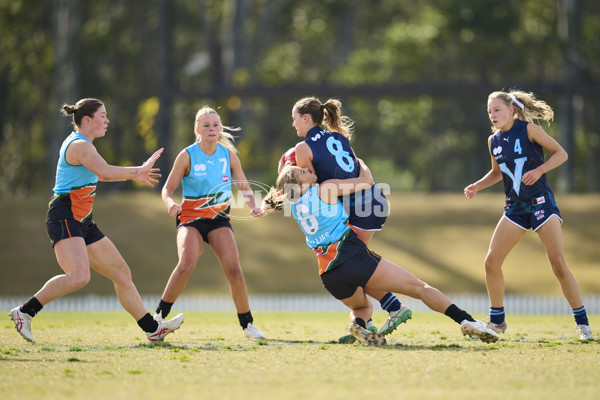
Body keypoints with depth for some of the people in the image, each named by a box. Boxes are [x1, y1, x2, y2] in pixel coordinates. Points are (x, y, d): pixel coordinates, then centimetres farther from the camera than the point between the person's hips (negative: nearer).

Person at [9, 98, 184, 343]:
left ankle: (152, 329, 16)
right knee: (79, 276, -29)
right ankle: (24, 312, -20)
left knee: (122, 273, 10)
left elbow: (95, 174, 36)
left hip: (81, 222, 11)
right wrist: (139, 170, -21)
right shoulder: (80, 145, -14)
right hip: (64, 218, -11)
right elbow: (105, 172, -31)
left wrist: (133, 175, 32)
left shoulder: (78, 143, 19)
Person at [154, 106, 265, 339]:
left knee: (234, 269, -14)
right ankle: (159, 316, -14)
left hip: (219, 219, 3)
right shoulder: (187, 156, -6)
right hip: (191, 217, -3)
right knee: (187, 264, -28)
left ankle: (247, 324, 2)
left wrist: (253, 207, -7)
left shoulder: (229, 155, 2)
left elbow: (244, 187, 12)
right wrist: (171, 203, -25)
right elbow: (168, 189, -3)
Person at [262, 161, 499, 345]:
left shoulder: (295, 205, 12)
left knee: (362, 306, 33)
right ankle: (466, 321, -16)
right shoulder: (324, 189, -4)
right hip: (354, 257, -6)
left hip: (329, 275, 6)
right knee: (419, 288, 1)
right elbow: (367, 181, 4)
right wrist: (359, 163, 20)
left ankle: (359, 324, -5)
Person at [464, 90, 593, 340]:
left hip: (540, 202, -5)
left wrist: (539, 170, -20)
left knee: (558, 265, -11)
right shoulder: (493, 141, 8)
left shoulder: (528, 129, -7)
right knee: (491, 262, -4)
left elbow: (561, 153, -5)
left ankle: (582, 323, -1)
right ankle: (497, 321, 11)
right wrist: (477, 186, 7)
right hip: (515, 208, 5)